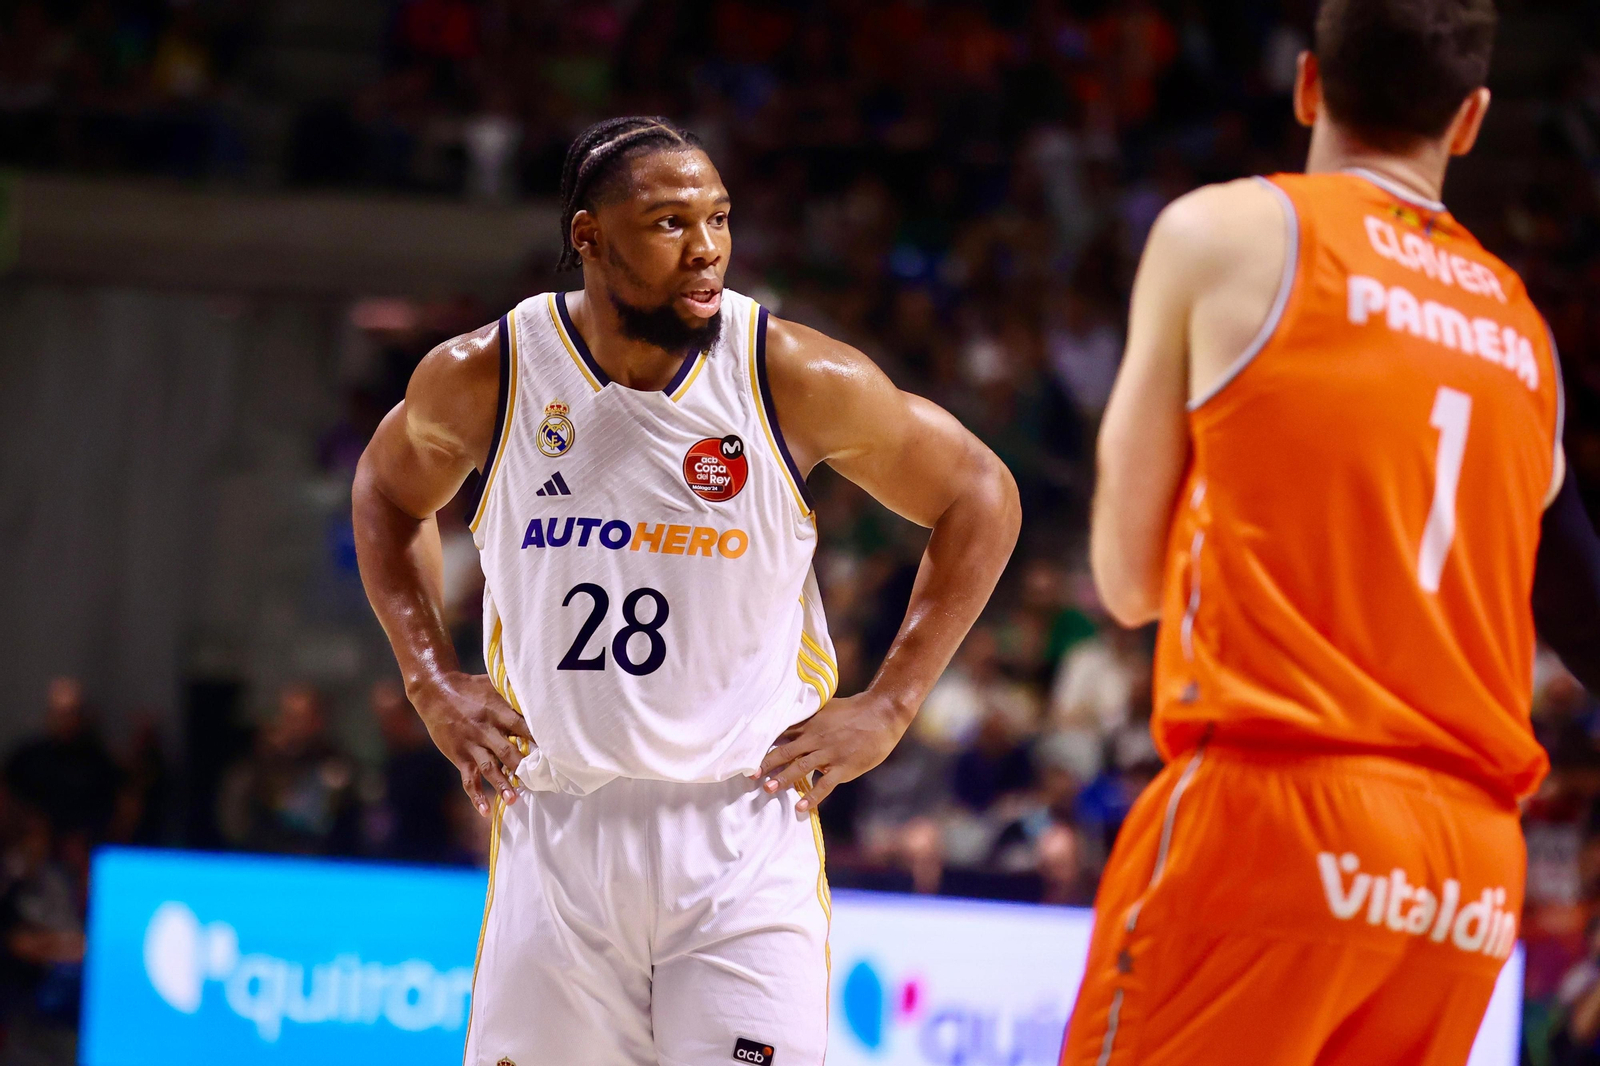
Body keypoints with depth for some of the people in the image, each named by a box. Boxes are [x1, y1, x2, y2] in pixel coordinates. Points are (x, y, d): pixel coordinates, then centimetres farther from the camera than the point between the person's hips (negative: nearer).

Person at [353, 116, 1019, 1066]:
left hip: (744, 830, -2)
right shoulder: (485, 379, -5)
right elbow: (389, 492, 18)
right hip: (553, 835, 2)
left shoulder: (796, 378, -10)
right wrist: (433, 684, 8)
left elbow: (980, 497, 4)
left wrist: (889, 706, -1)